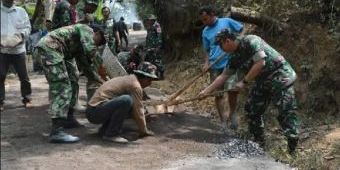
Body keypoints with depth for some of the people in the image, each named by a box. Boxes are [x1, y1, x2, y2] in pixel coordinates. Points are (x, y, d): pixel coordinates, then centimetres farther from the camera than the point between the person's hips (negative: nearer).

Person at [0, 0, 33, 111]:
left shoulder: (21, 11, 7)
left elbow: (28, 27, 9)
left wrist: (21, 34, -11)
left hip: (18, 49, 1)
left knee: (24, 76, 4)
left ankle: (27, 99, 18)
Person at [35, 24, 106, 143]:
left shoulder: (80, 44, 31)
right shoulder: (87, 30, 6)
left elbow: (85, 66, 32)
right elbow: (90, 50, -14)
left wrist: (101, 81, 29)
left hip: (48, 48, 10)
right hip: (50, 47, -10)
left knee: (71, 84, 21)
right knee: (62, 88, -15)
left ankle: (68, 118, 31)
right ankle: (56, 131, -21)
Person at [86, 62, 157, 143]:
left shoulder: (129, 79, 18)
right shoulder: (135, 85, -12)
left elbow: (134, 108, 28)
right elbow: (138, 110, -9)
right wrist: (144, 131, 5)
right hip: (95, 111, -10)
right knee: (126, 100, -27)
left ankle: (104, 130, 15)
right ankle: (111, 134, -18)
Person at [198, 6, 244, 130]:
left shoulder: (227, 22, 0)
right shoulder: (205, 32, 10)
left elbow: (242, 30, 7)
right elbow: (208, 50, 14)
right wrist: (206, 63, -2)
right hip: (215, 66, 4)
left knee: (232, 90, -15)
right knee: (218, 94, 4)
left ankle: (232, 114, 11)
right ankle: (224, 122, 15)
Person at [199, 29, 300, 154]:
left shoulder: (251, 41, -19)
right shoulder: (235, 57, 7)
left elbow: (260, 63, -26)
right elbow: (223, 76, 13)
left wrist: (244, 82, -20)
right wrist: (206, 91, 12)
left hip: (280, 77, -9)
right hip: (263, 82, 9)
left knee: (286, 112, -12)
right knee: (251, 110, 9)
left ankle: (293, 148, -8)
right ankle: (259, 142, 21)